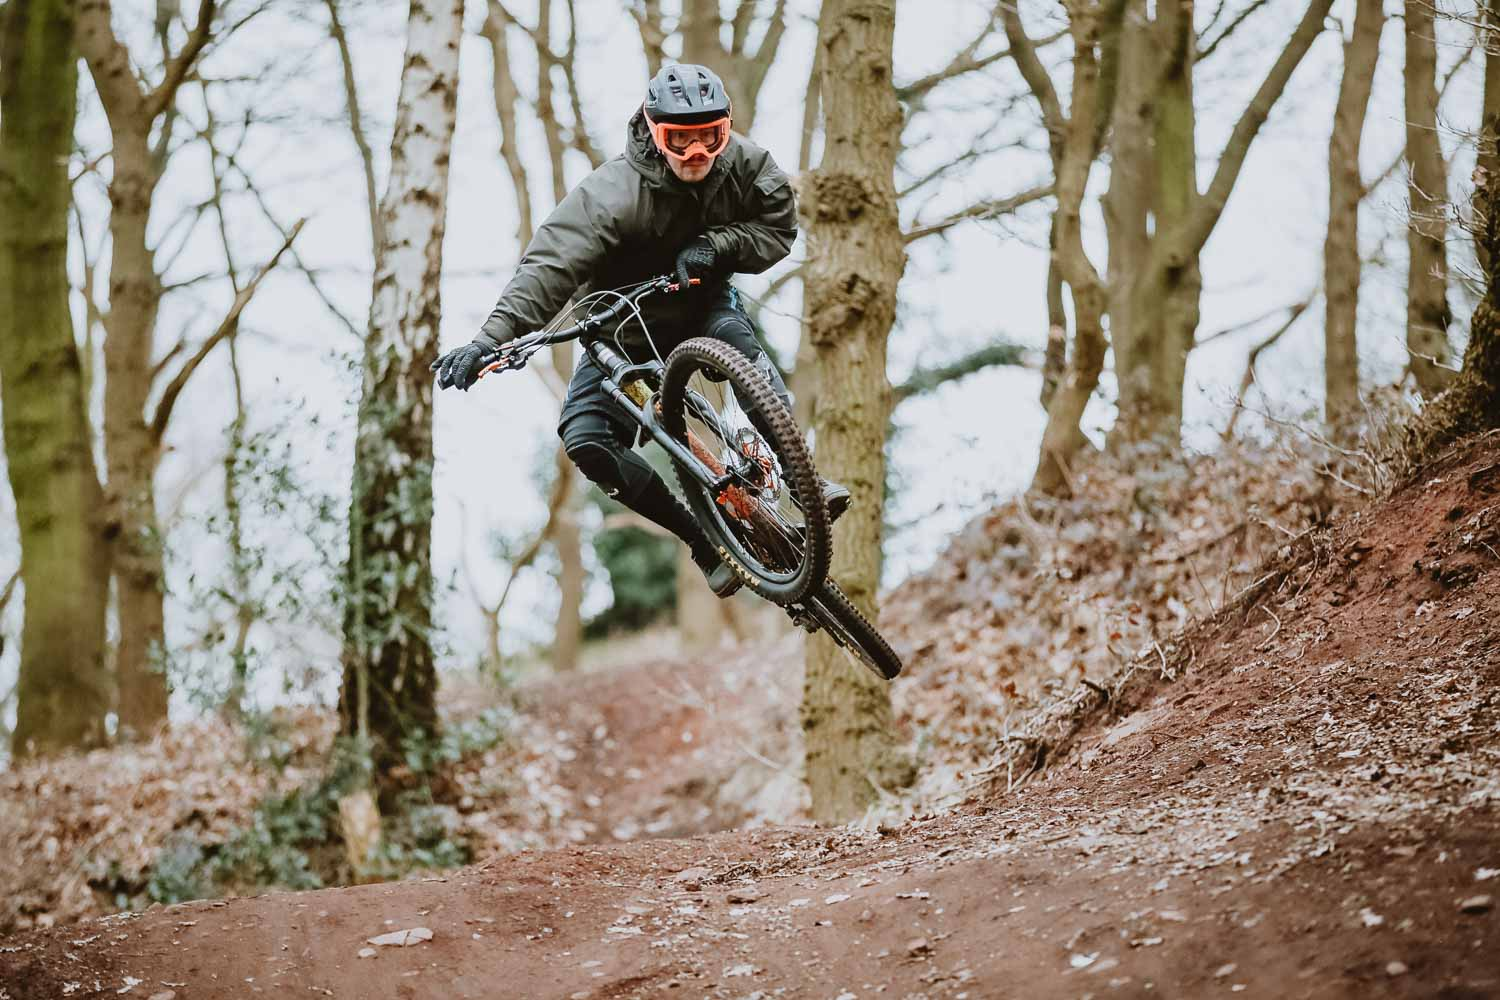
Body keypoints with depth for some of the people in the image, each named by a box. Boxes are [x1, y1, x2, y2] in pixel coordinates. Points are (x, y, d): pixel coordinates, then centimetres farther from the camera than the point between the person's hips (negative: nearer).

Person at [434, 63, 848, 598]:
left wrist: (716, 245, -28)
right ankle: (705, 541, -10)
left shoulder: (748, 165, -19)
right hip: (628, 324, -1)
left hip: (701, 299, 1)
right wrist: (490, 340, -52)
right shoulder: (614, 192, -32)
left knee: (736, 336, -36)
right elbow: (550, 266, -39)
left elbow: (779, 229, -7)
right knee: (586, 440, -20)